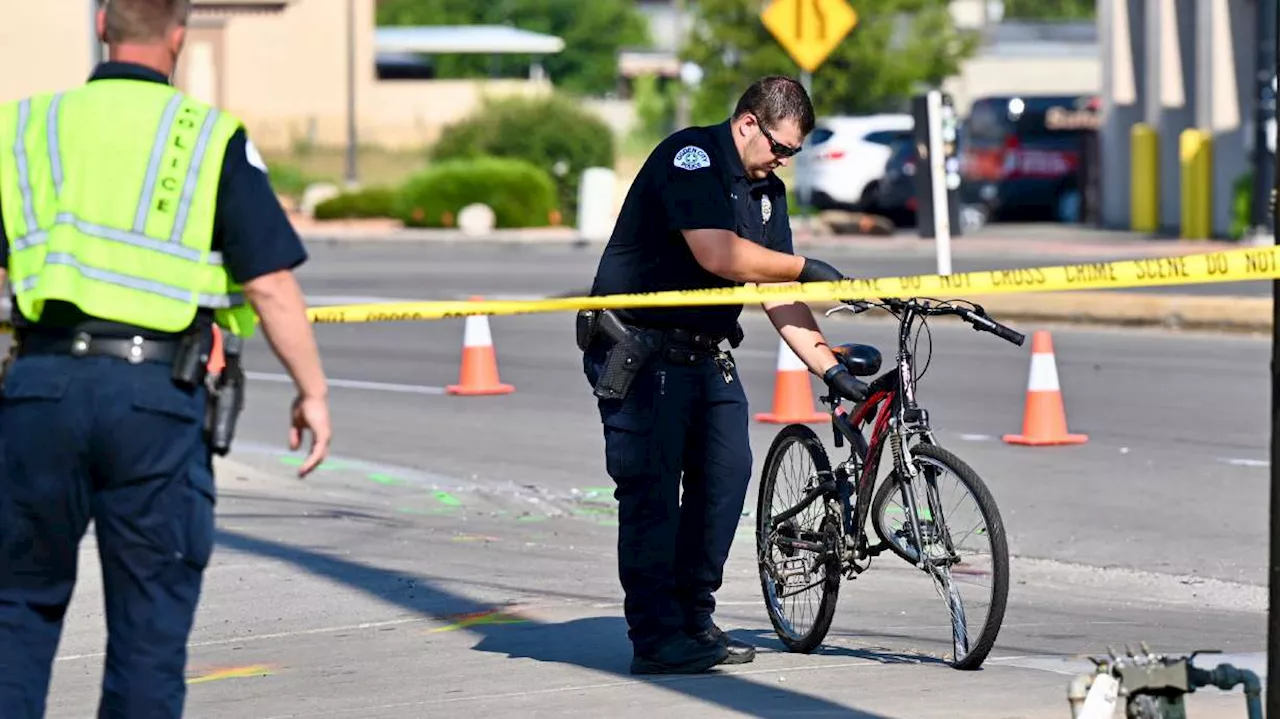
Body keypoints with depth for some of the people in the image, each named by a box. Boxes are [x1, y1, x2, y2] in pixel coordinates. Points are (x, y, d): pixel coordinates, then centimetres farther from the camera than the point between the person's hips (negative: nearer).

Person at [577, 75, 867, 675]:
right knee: (651, 484, -9)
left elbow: (777, 294, 9)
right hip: (639, 349, -8)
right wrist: (806, 268, -16)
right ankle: (656, 637, -7)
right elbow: (719, 255, -27)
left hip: (705, 352, 8)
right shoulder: (690, 156, -15)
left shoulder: (767, 191, 11)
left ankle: (694, 618, 11)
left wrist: (831, 368, 0)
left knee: (727, 471, 1)